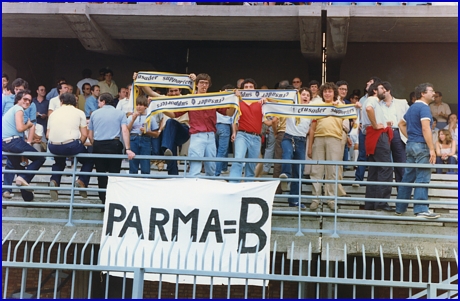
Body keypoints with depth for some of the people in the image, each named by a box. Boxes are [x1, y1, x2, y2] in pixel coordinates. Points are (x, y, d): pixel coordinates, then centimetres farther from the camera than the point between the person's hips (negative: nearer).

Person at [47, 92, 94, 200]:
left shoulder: (54, 113, 20)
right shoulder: (79, 113, 11)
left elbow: (48, 134, 15)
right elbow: (84, 135, 3)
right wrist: (79, 146, 18)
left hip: (53, 147, 3)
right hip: (71, 145, -3)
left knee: (59, 162, 35)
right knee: (88, 160, 24)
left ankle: (54, 180, 10)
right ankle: (82, 181, 3)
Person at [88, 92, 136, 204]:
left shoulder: (95, 114, 10)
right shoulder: (120, 113, 6)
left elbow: (90, 135, 9)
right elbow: (125, 130, -8)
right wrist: (128, 149, -12)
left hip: (98, 145, 1)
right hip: (114, 145, -1)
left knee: (101, 174, 7)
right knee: (114, 174, 3)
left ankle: (104, 201, 8)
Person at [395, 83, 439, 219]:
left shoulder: (412, 108, 17)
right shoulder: (424, 107, -12)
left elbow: (401, 124, 29)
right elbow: (425, 129, -21)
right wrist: (432, 149, -22)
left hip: (410, 145, 9)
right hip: (421, 146, -9)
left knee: (408, 177, 12)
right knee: (422, 178, -8)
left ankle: (400, 208, 16)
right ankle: (421, 210, -11)